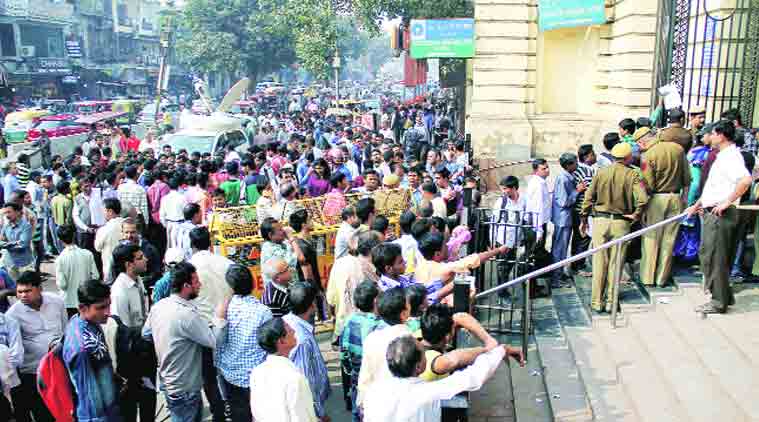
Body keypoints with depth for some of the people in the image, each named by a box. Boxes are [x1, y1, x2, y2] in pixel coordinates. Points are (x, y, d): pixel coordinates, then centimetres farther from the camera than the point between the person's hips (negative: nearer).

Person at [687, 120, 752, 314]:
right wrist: (697, 205, 25)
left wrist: (727, 202, -26)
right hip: (711, 213, 10)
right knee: (708, 255, 16)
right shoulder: (723, 156, 17)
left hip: (720, 214, -10)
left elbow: (746, 180, -33)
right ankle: (724, 296, 27)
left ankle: (719, 302, 5)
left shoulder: (731, 156, -16)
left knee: (714, 257, -4)